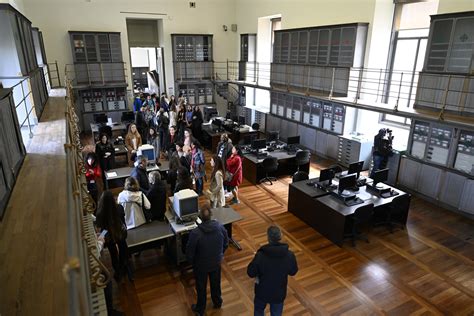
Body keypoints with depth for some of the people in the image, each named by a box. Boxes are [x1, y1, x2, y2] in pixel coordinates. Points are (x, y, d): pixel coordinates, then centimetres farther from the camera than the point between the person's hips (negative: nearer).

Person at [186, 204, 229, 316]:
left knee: (201, 287, 22)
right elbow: (226, 244, -5)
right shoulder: (220, 227, -22)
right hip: (216, 263, 3)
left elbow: (189, 252, -20)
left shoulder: (195, 233, -33)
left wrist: (192, 262, 2)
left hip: (201, 266, -3)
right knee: (216, 283, 28)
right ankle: (217, 302, 53)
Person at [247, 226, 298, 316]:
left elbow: (250, 273, -15)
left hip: (262, 291, -1)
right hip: (279, 293, 1)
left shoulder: (260, 255, -29)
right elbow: (293, 272, -4)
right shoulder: (290, 255, -22)